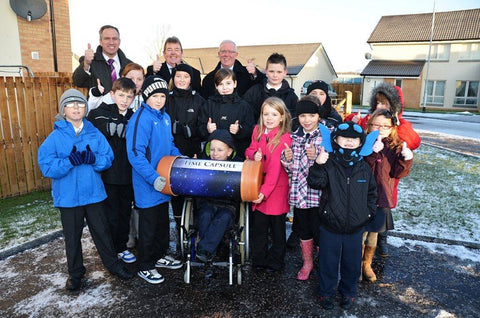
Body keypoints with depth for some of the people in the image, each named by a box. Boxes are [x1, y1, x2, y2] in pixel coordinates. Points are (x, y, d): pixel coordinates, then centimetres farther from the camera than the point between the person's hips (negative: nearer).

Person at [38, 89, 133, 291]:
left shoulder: (94, 133, 1)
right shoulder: (55, 137, -6)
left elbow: (108, 158, -2)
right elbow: (47, 166, -13)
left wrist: (93, 159, -22)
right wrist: (70, 161, -27)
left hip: (94, 193, 2)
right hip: (68, 197, -1)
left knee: (102, 231, 14)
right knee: (72, 236, 13)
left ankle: (113, 263, 32)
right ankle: (75, 273, 32)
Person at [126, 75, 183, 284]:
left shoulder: (165, 117, 9)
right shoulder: (140, 119, -17)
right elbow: (135, 154, -23)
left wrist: (180, 158, 4)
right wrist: (153, 178, -26)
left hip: (163, 182, 8)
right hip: (147, 184, -8)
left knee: (163, 222, 21)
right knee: (149, 226, 6)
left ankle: (160, 256, 40)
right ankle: (145, 267, 24)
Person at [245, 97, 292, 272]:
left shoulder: (284, 138, -16)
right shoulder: (257, 131, 1)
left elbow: (275, 168, -21)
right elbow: (249, 150, 12)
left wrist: (265, 191, -26)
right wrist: (254, 155, -13)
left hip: (277, 188, -4)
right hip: (258, 187, 4)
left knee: (277, 227, 13)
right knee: (258, 225, 13)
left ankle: (276, 261, 32)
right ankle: (258, 259, 31)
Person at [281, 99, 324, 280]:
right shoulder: (294, 137, 7)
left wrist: (316, 156, -24)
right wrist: (287, 159, -9)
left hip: (319, 192, -4)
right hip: (299, 192, 4)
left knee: (319, 230, 6)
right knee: (303, 230, 17)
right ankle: (307, 263, 37)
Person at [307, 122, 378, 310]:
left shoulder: (364, 168, 1)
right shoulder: (329, 164, -10)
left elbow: (372, 192, 12)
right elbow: (315, 183, -23)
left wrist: (369, 212, 3)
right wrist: (318, 165, -38)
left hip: (355, 228, 3)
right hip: (330, 226, -2)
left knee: (352, 263, 17)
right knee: (328, 262, 13)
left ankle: (348, 292, 40)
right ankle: (326, 291, 34)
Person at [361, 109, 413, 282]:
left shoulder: (396, 147, 3)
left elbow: (397, 174, -1)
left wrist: (406, 159, -16)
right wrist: (373, 153, -30)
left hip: (382, 196, 4)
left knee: (373, 232, 17)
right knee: (361, 231, 4)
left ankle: (367, 264, 37)